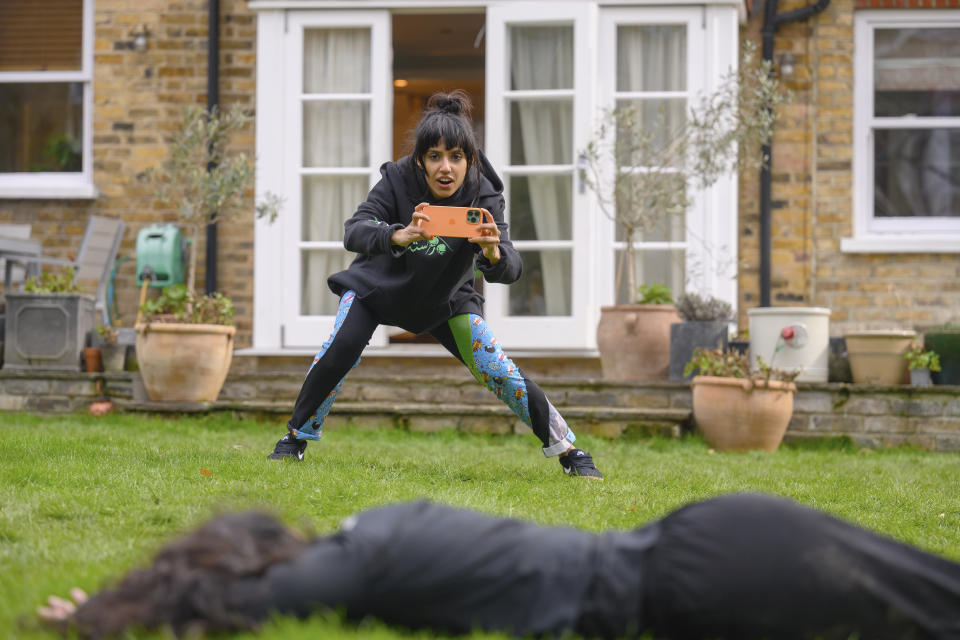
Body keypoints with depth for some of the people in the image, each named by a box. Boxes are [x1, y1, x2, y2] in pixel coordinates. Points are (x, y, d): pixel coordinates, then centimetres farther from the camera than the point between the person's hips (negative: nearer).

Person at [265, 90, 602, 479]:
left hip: (445, 299, 0)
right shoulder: (397, 180, -27)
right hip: (379, 285, 0)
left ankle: (568, 450, 2)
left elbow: (511, 271, -34)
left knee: (494, 368, -11)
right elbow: (354, 231, -39)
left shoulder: (482, 195, -26)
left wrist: (494, 254, -58)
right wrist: (400, 235, -59)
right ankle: (296, 439, -1)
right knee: (341, 350, -21)